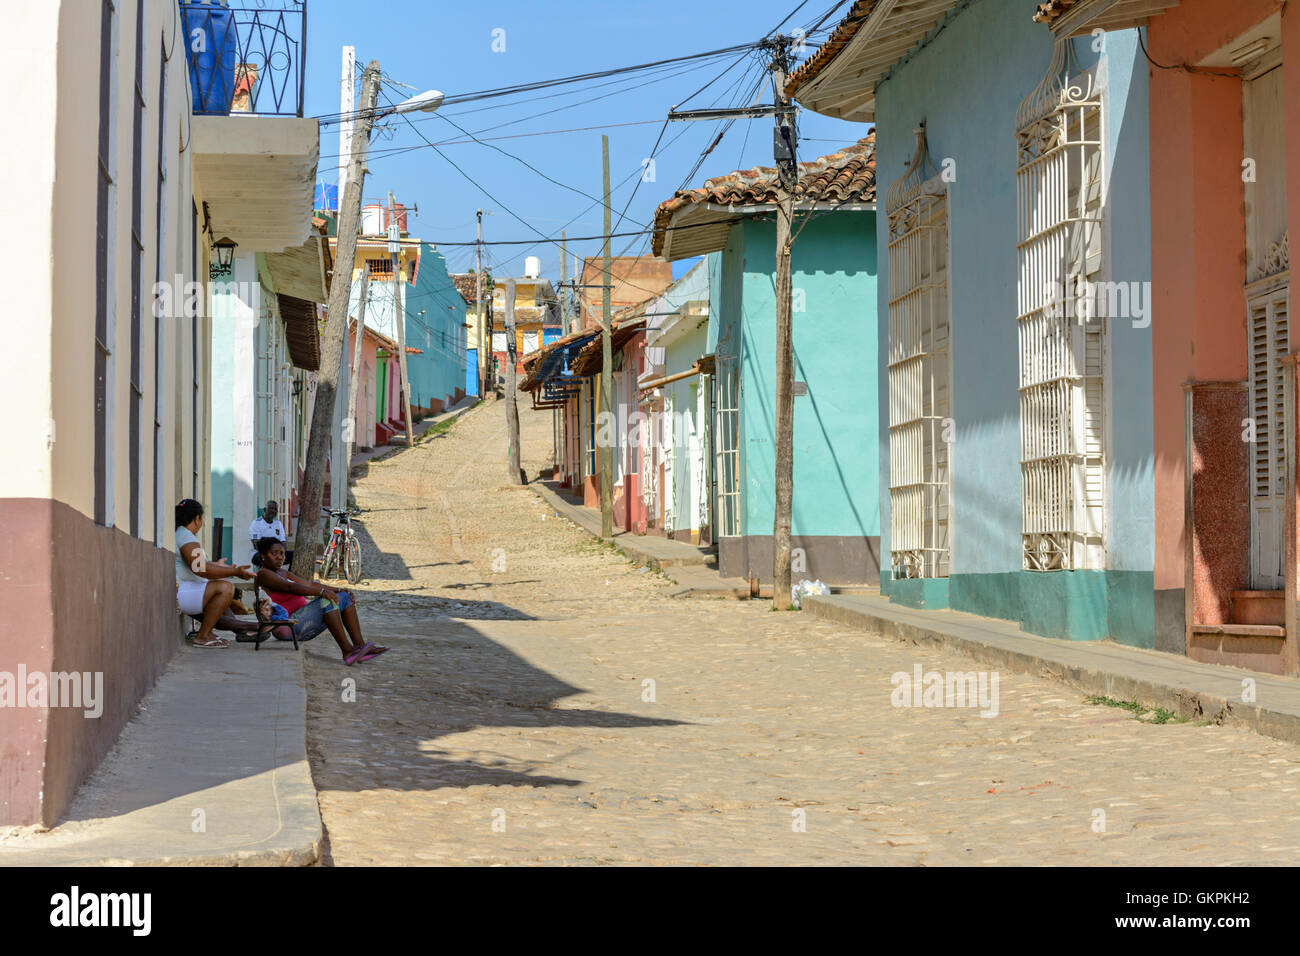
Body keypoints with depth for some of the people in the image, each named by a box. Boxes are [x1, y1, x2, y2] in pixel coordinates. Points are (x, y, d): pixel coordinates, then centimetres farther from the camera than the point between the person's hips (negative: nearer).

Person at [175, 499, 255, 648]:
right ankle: (202, 637, -17)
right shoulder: (186, 537, -16)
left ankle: (206, 632, 12)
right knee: (226, 588, -23)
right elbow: (202, 569, -26)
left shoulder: (179, 533, 19)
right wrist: (236, 572, -22)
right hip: (178, 594, -12)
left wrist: (215, 565, 46)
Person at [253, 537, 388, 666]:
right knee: (327, 600, -28)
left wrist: (339, 590, 4)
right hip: (291, 626, -10)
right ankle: (347, 651, -30)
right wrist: (321, 592, -34)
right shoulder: (263, 574, -8)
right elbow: (290, 587, -23)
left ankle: (360, 645, -12)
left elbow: (309, 584, 17)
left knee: (344, 597, 0)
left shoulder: (283, 572, 23)